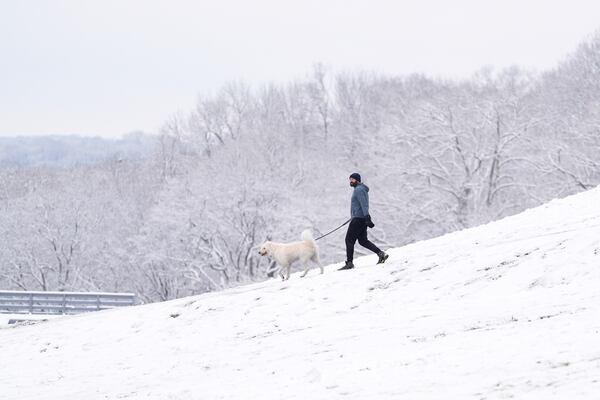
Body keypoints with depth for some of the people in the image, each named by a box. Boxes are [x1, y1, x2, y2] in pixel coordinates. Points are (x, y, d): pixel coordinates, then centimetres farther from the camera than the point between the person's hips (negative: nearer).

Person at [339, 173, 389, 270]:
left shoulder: (359, 190, -13)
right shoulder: (362, 189, 19)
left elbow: (364, 205, -22)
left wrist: (367, 217, -28)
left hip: (358, 219, -11)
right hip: (362, 218, 11)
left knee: (349, 240, -7)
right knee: (363, 241, 12)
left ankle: (349, 263, -7)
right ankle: (381, 254, 5)